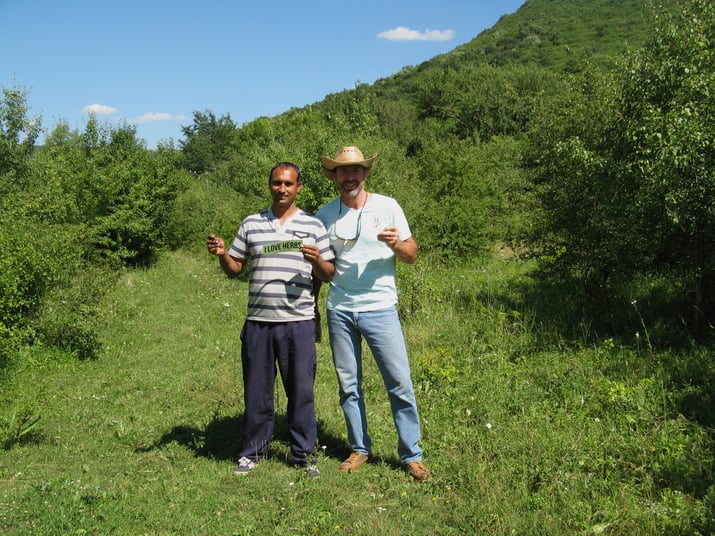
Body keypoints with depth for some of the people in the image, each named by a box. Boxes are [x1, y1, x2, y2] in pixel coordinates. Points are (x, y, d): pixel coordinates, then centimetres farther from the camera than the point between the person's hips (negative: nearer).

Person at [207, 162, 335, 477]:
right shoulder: (251, 224, 11)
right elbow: (234, 269, 14)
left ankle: (303, 454, 18)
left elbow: (328, 275, 5)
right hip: (258, 321, 2)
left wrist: (317, 261, -16)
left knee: (301, 391, 4)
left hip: (298, 322, -2)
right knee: (256, 391, 9)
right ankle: (253, 451, 25)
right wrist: (222, 254, -6)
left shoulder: (313, 225, 6)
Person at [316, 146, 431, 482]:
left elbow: (412, 255, 3)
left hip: (380, 309, -2)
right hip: (339, 311, 3)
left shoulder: (387, 206, 0)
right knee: (348, 386, 10)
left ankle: (411, 455, 11)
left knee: (400, 384, -2)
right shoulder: (325, 214, 6)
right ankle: (359, 449, 25)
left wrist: (396, 244, -19)